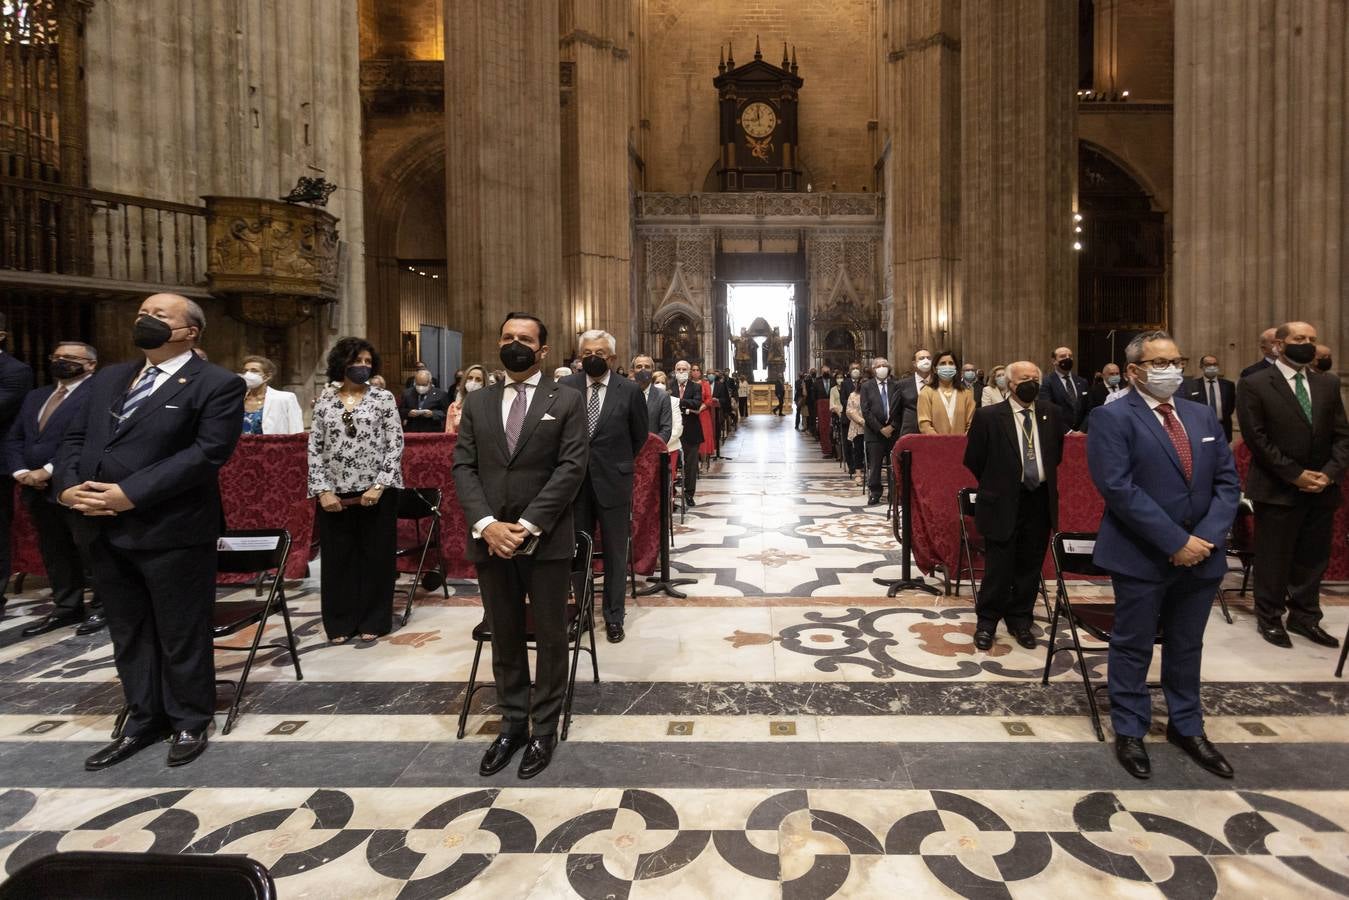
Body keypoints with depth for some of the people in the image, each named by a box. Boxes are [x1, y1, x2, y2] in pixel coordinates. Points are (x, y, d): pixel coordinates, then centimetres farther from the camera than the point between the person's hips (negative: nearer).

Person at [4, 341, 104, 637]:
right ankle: (67, 608, 25)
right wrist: (20, 472, -2)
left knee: (92, 553, -1)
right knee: (54, 554, 14)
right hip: (37, 491, 8)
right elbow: (13, 438, 16)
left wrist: (48, 471, -18)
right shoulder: (35, 396, 19)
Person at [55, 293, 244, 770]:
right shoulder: (108, 378, 16)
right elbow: (75, 437, 15)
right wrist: (67, 486, -6)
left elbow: (208, 452, -17)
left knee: (181, 634, 7)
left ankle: (189, 722, 25)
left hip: (172, 531, -7)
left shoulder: (217, 385, -7)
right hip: (105, 530, 7)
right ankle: (144, 721, 32)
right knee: (128, 634, 17)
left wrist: (131, 494, -20)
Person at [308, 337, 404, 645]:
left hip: (376, 492, -2)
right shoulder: (325, 400, 7)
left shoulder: (383, 398, 1)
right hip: (335, 495, 2)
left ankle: (372, 621, 18)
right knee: (337, 559, 8)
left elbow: (395, 445, -3)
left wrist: (379, 485, -12)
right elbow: (315, 449, 6)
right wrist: (323, 490, -5)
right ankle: (340, 623, 21)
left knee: (375, 557, 5)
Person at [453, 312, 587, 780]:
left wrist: (526, 525, -16)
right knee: (504, 637, 13)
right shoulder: (477, 402, 11)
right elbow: (463, 467, 4)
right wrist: (486, 524, -12)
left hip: (546, 539, -3)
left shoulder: (566, 401, 0)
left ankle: (544, 729, 22)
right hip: (490, 537, 3)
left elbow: (572, 467, -9)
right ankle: (513, 723, 28)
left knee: (550, 636, 7)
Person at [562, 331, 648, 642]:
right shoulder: (565, 387, -1)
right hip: (575, 480, 2)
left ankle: (614, 616, 22)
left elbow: (640, 436, 7)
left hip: (613, 481, -1)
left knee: (615, 552, 9)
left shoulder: (630, 391, -5)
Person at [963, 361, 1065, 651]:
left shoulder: (1050, 413, 6)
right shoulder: (988, 415, -8)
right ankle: (986, 622, 17)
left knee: (1030, 566, 12)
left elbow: (1057, 450, 21)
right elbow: (973, 460, -2)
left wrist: (1044, 477, 13)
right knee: (999, 567, 2)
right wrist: (995, 483, 5)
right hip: (1004, 502, -4)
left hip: (1040, 500, 4)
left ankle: (1020, 620, 28)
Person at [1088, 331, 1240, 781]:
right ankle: (1129, 731, 24)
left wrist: (1206, 538, -9)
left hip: (1201, 555, 6)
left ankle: (1186, 726, 36)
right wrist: (1175, 542, -19)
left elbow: (1227, 482, 7)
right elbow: (1118, 488, -19)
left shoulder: (1203, 416, 10)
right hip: (1141, 557, -6)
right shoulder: (1112, 417, -11)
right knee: (1133, 647, 8)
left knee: (1187, 646, 18)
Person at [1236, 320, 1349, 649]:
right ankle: (1270, 618, 18)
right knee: (1274, 559, 4)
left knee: (1313, 558, 12)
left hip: (1322, 489, 5)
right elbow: (1257, 438, -10)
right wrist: (1296, 474, -13)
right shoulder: (1254, 385, -6)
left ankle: (1304, 617, 26)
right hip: (1278, 490, -5)